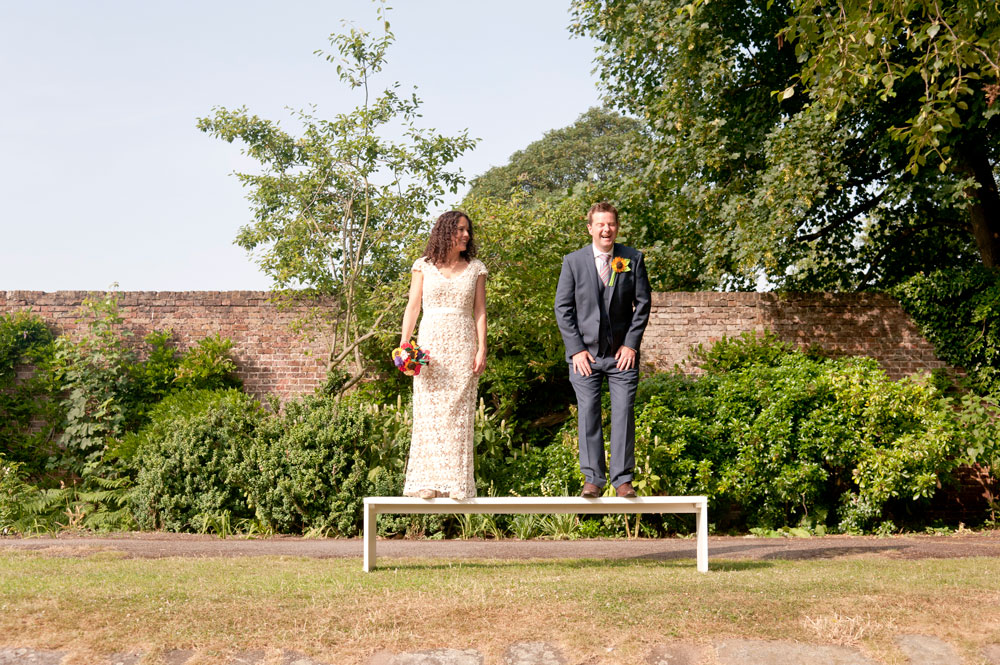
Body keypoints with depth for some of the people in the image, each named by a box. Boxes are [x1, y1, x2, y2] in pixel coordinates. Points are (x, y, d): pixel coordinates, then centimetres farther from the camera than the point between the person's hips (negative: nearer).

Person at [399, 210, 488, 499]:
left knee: (459, 413, -1)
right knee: (428, 411, -4)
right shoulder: (423, 266, 8)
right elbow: (412, 307, 6)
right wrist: (403, 344, -4)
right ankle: (427, 483, -2)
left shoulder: (476, 268, 11)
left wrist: (482, 349, -3)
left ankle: (458, 484, 2)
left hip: (462, 346, 1)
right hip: (430, 343, -1)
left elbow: (480, 312, 7)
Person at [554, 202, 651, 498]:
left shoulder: (633, 259, 5)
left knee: (624, 414, -2)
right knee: (588, 414, -1)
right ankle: (593, 478, 6)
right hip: (585, 353, 0)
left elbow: (642, 304, 5)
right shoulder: (573, 261, 2)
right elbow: (563, 307, 2)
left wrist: (631, 344, -3)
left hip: (622, 352, 0)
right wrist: (576, 349, -6)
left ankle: (622, 478, 5)